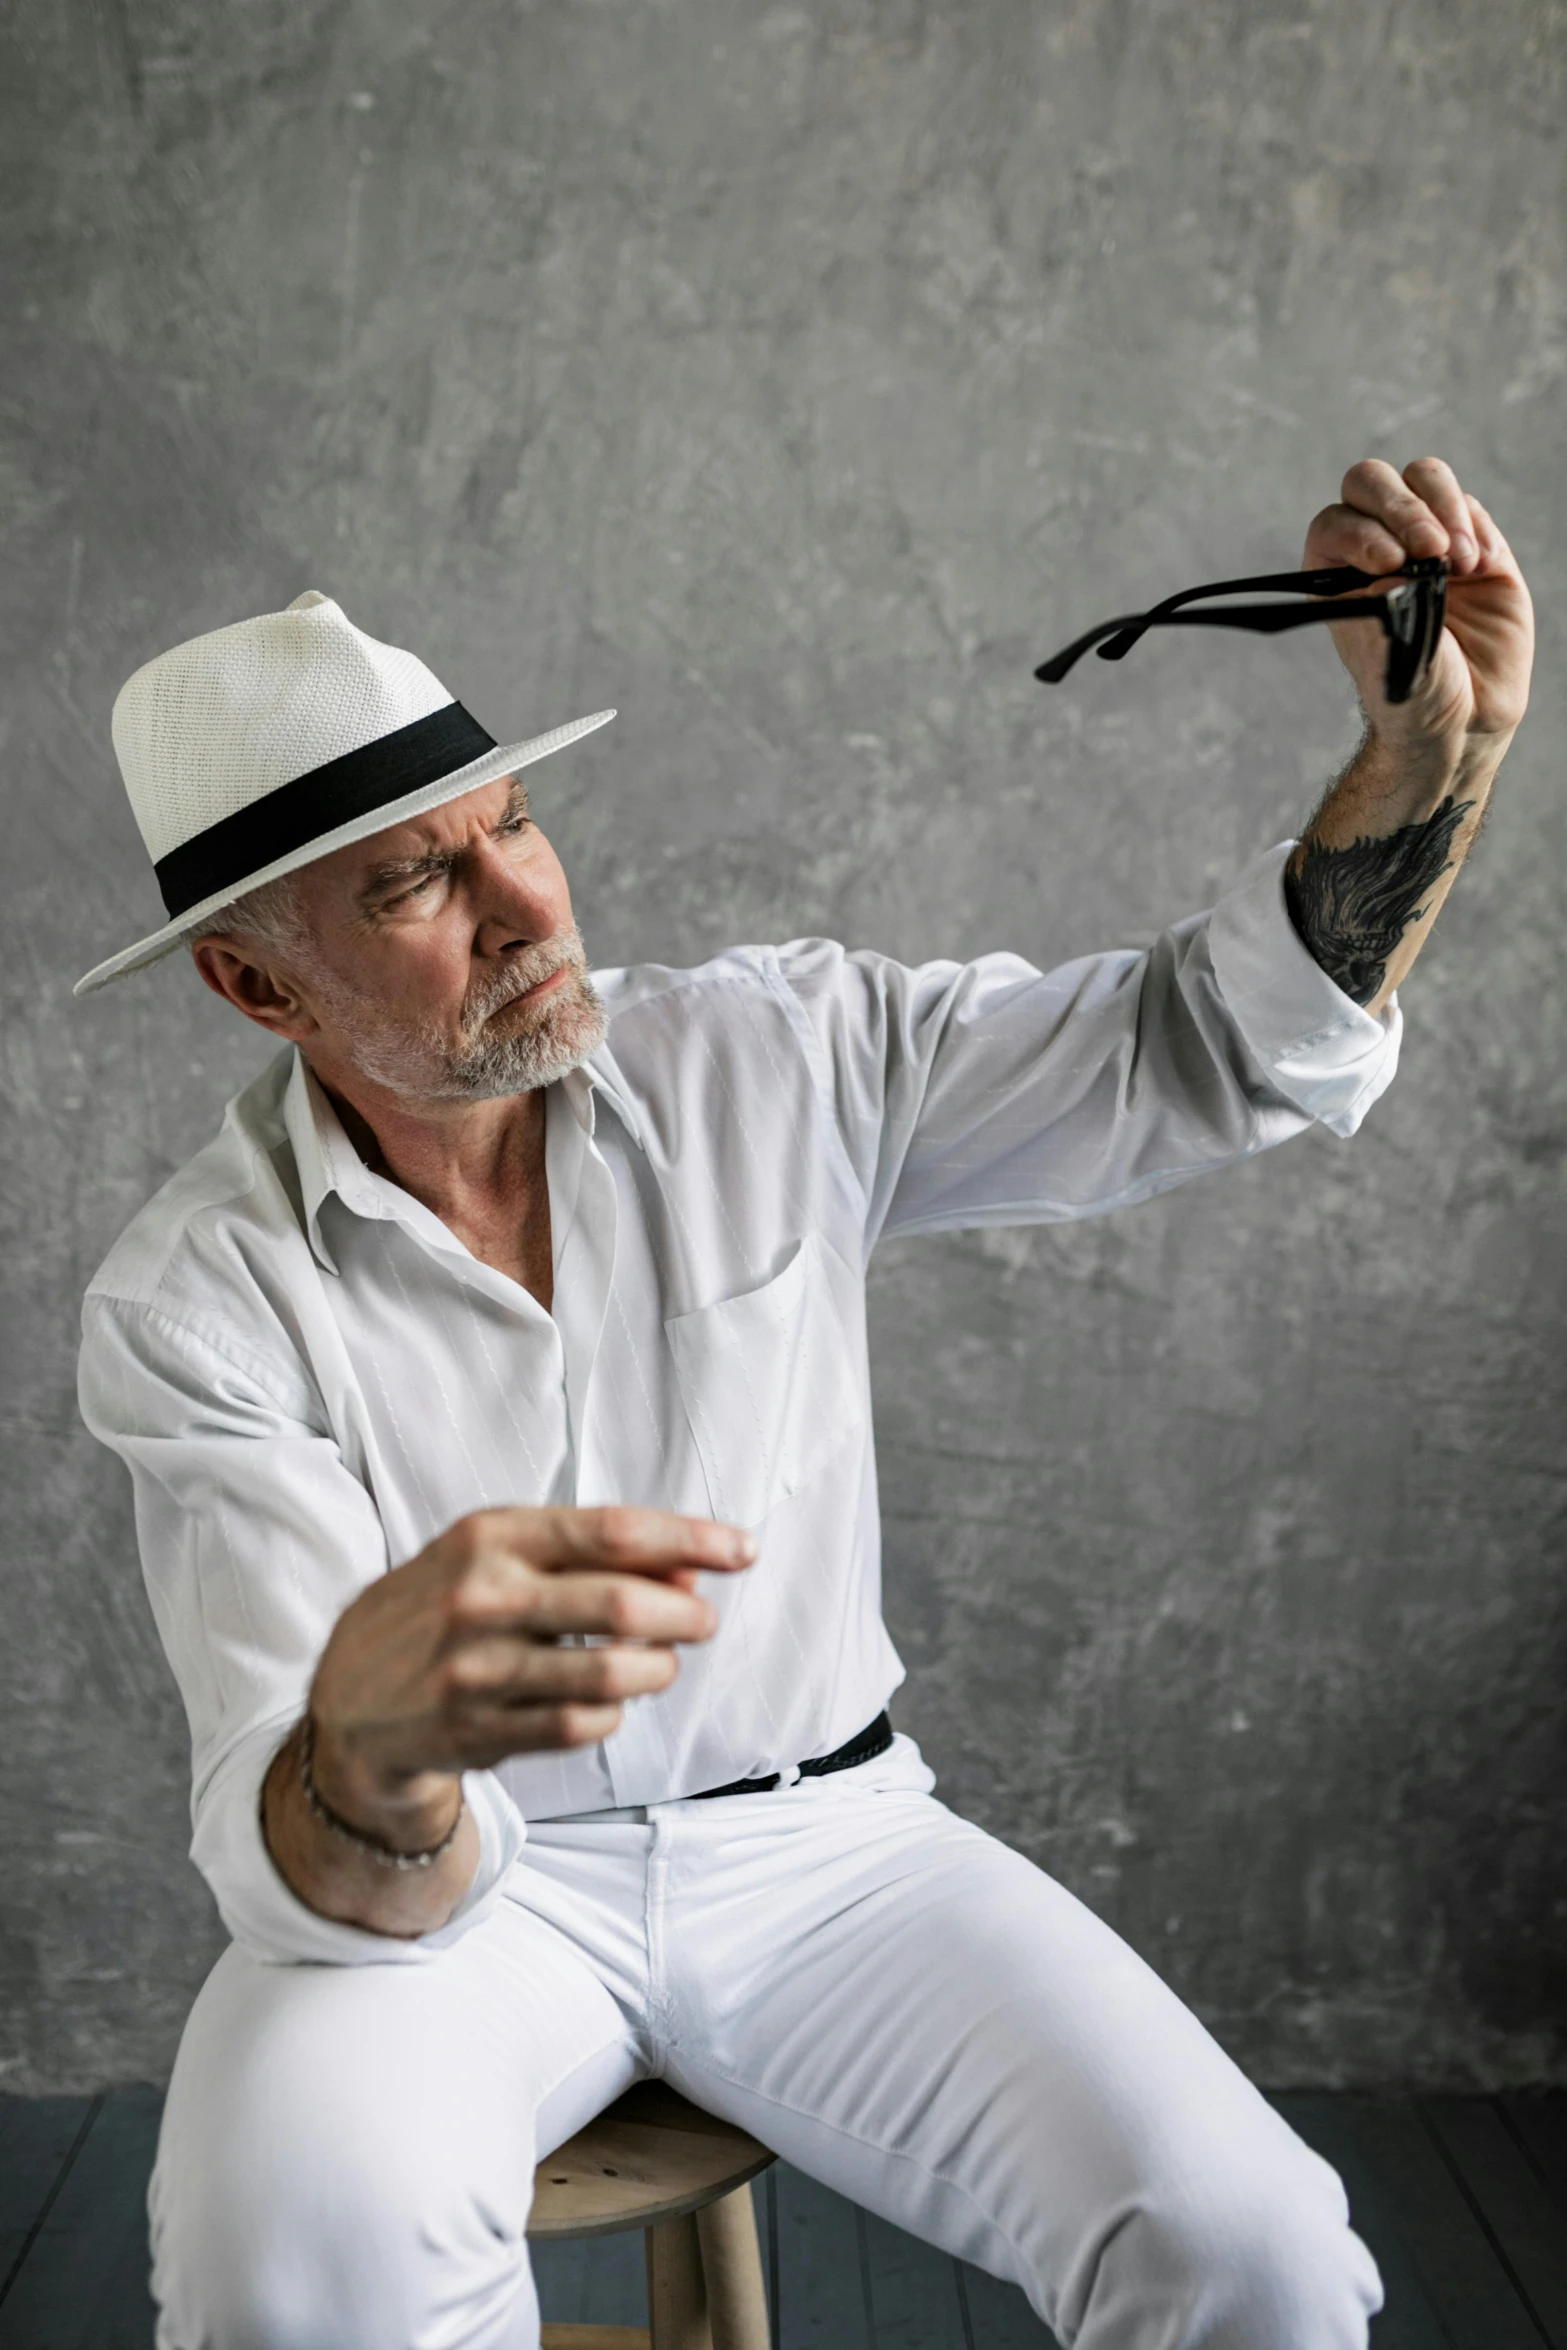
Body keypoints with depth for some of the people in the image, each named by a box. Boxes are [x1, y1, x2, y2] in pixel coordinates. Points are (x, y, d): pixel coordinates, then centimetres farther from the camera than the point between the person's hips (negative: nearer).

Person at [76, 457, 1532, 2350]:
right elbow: (314, 1881, -22)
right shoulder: (193, 1305, -13)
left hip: (817, 1839, 2)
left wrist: (1434, 752, -17)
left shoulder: (780, 1055, -5)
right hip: (443, 1896, -1)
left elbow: (1209, 1047, -1)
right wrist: (370, 1732, -47)